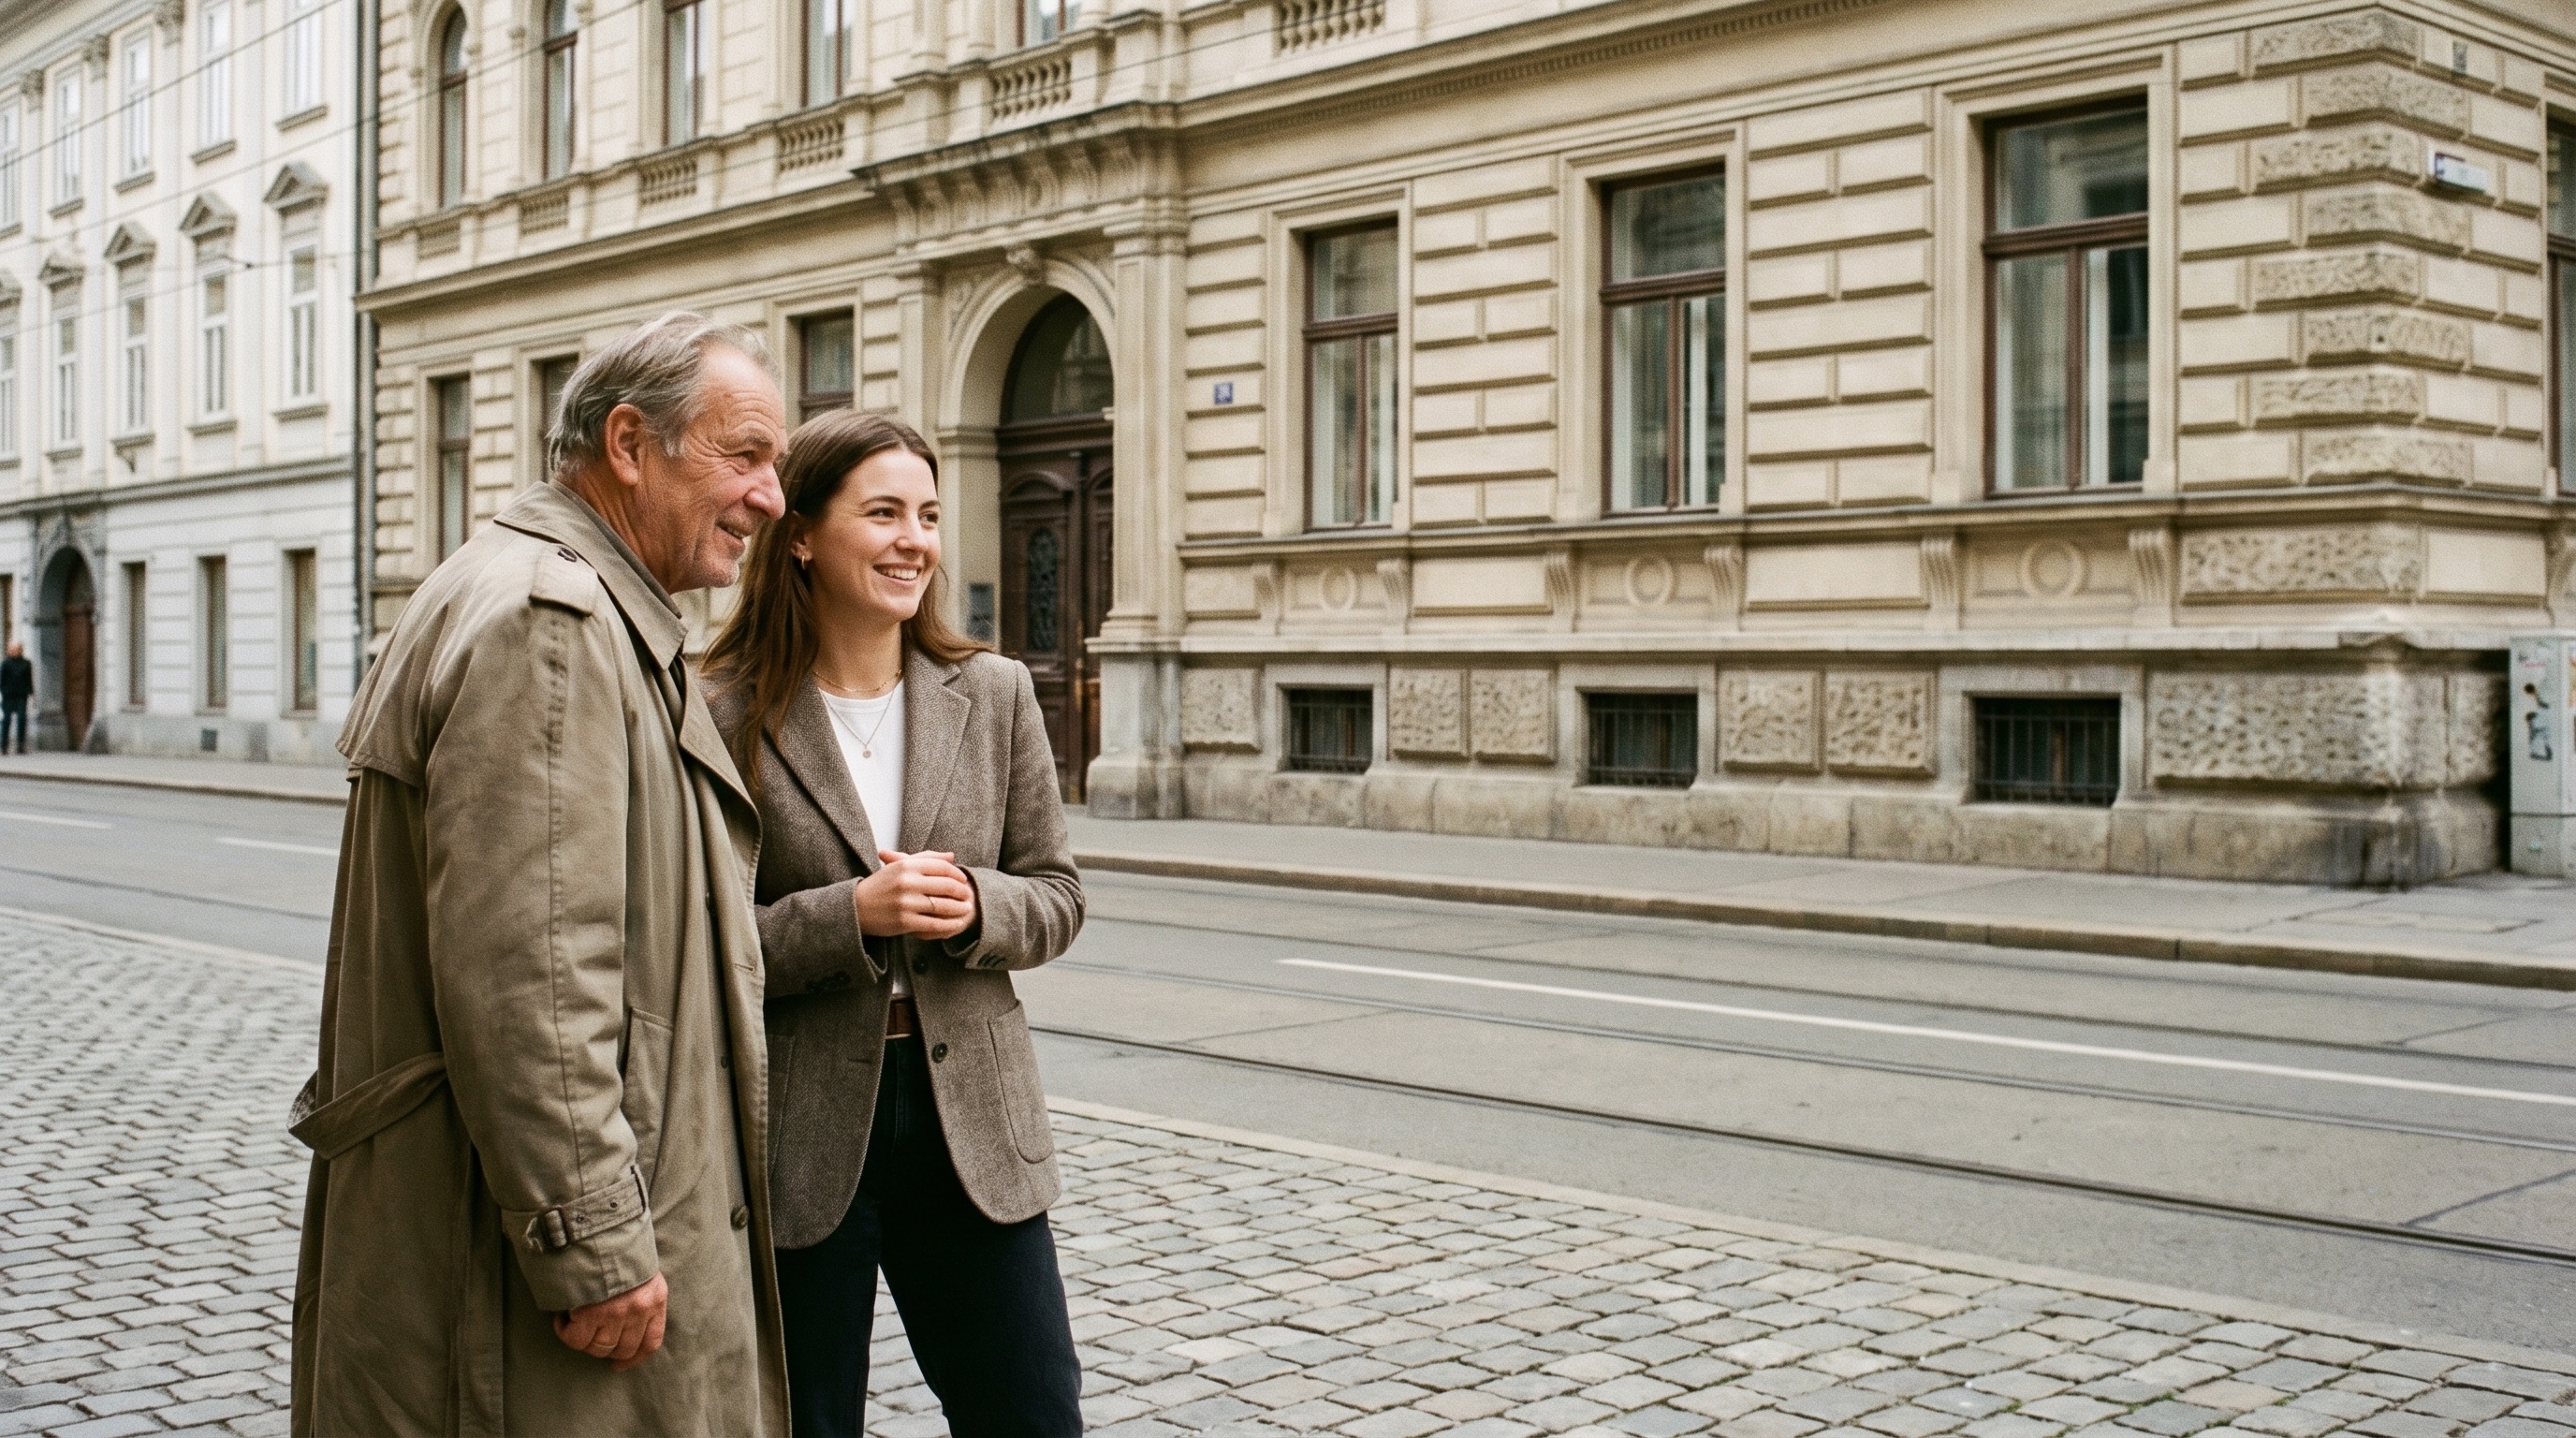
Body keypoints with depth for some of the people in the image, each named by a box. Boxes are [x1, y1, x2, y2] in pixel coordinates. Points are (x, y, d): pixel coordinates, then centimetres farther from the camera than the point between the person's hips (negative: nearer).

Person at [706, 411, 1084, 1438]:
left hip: (972, 1122, 3)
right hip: (795, 1134, -3)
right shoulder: (725, 715, -8)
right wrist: (853, 916, -21)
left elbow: (1055, 897, 7)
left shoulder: (994, 696, 4)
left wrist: (972, 907, -14)